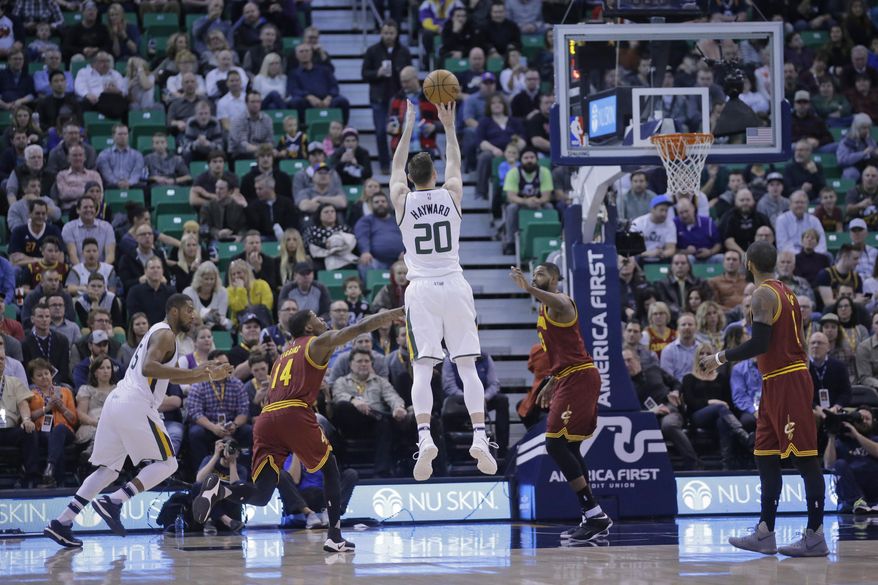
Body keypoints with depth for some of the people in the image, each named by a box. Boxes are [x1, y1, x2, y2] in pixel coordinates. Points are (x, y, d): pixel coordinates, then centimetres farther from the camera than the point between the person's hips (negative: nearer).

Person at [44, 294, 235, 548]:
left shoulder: (159, 332, 26)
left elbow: (172, 377, 36)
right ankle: (113, 503, -14)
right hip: (136, 406, -9)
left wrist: (210, 376, 29)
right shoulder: (165, 334, -5)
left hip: (116, 402, 9)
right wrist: (192, 373, -25)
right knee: (167, 463, -1)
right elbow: (149, 368, -23)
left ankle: (62, 523, 5)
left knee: (109, 469, 13)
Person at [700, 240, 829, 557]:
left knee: (804, 457, -8)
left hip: (786, 382, -10)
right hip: (776, 385, 10)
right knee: (765, 457, 12)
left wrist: (720, 358, -11)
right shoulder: (786, 293, 16)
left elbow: (760, 343, -21)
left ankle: (815, 536, -8)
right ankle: (765, 534, 13)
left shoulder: (763, 295, -13)